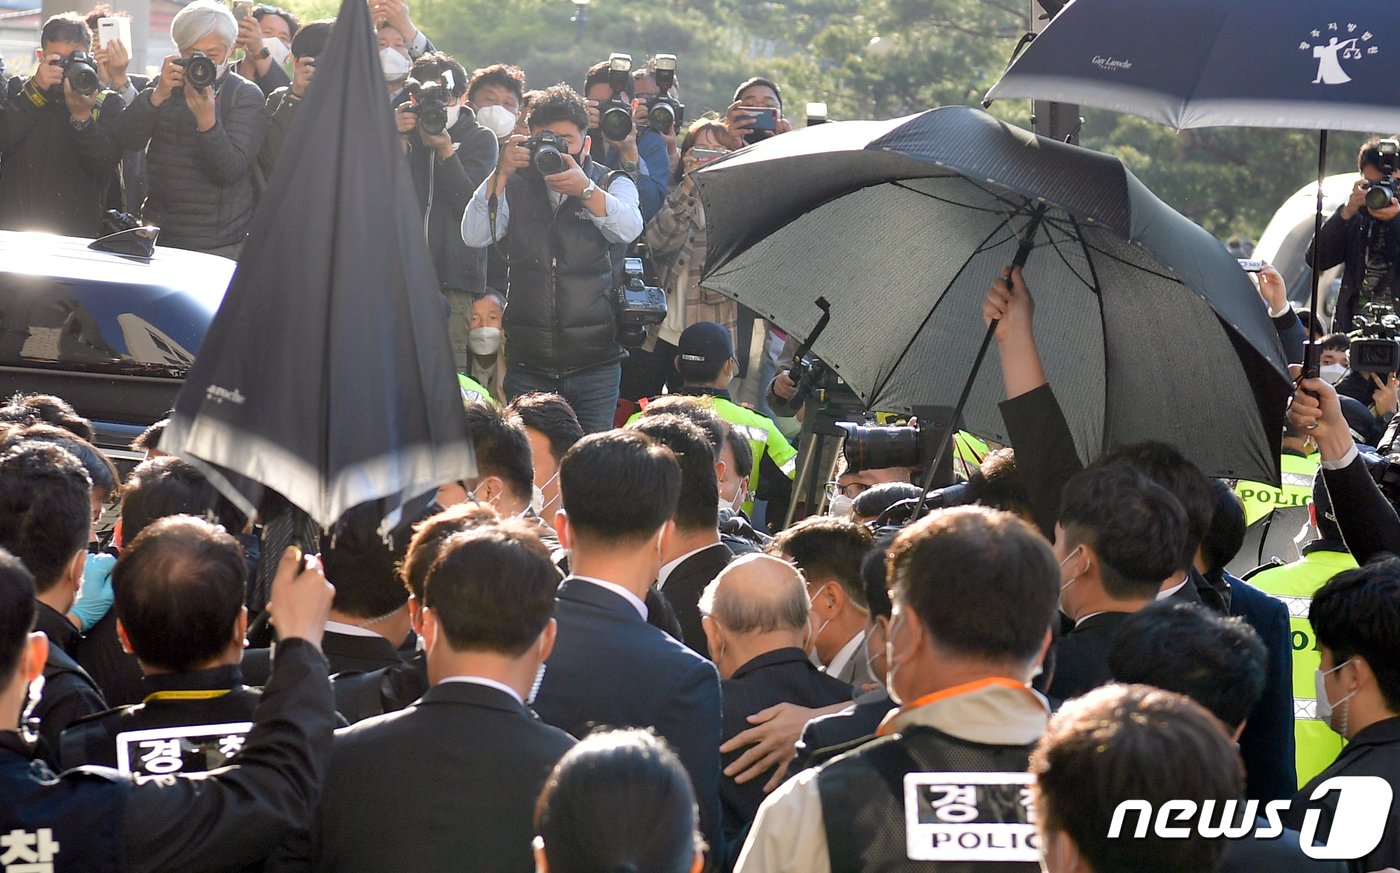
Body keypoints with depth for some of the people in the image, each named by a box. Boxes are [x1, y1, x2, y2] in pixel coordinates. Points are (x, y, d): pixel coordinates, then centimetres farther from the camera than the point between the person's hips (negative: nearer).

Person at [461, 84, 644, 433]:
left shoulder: (613, 184, 7)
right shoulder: (515, 187, 8)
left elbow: (629, 228, -15)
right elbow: (474, 235, -6)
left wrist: (585, 189, -31)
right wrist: (501, 174, -16)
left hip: (594, 362, -1)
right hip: (528, 362, 1)